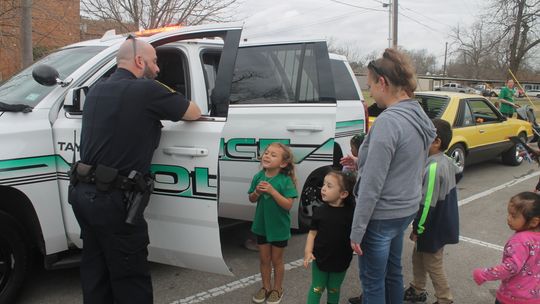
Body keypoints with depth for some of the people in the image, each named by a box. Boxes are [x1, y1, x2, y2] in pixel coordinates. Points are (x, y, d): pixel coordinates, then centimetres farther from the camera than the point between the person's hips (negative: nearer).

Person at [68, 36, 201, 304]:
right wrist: (170, 107, 18)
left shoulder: (96, 90, 10)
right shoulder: (147, 90, -12)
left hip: (83, 192, 8)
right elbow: (194, 113, -1)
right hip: (114, 200, -8)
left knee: (95, 269, 19)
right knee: (131, 280, 4)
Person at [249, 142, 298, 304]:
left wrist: (272, 191, -30)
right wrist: (257, 192, -17)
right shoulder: (258, 177, -4)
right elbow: (252, 199, 5)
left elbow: (288, 205, -22)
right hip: (261, 225, 4)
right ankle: (266, 287, 35)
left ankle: (277, 289, 31)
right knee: (264, 259, 17)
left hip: (279, 227, -4)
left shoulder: (285, 180, -18)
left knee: (276, 260, 13)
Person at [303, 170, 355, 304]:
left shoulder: (351, 212, -11)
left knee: (334, 289, 20)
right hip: (320, 258, 0)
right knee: (317, 288, 12)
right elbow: (313, 232, -4)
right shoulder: (320, 211, -9)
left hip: (340, 260, 0)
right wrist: (308, 251, -14)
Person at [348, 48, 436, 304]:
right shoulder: (419, 116, 4)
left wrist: (357, 230, -17)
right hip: (406, 209, 9)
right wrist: (361, 162, 11)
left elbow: (372, 185, -23)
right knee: (393, 271, 25)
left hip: (382, 216, -9)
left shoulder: (388, 121, -24)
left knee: (372, 281, 8)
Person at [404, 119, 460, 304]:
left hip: (434, 228, -10)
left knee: (433, 265, 6)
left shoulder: (433, 168, -28)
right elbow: (458, 173, 24)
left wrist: (417, 228, -16)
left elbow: (427, 204, -26)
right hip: (443, 222, 10)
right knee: (418, 257, 23)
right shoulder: (446, 161, 1)